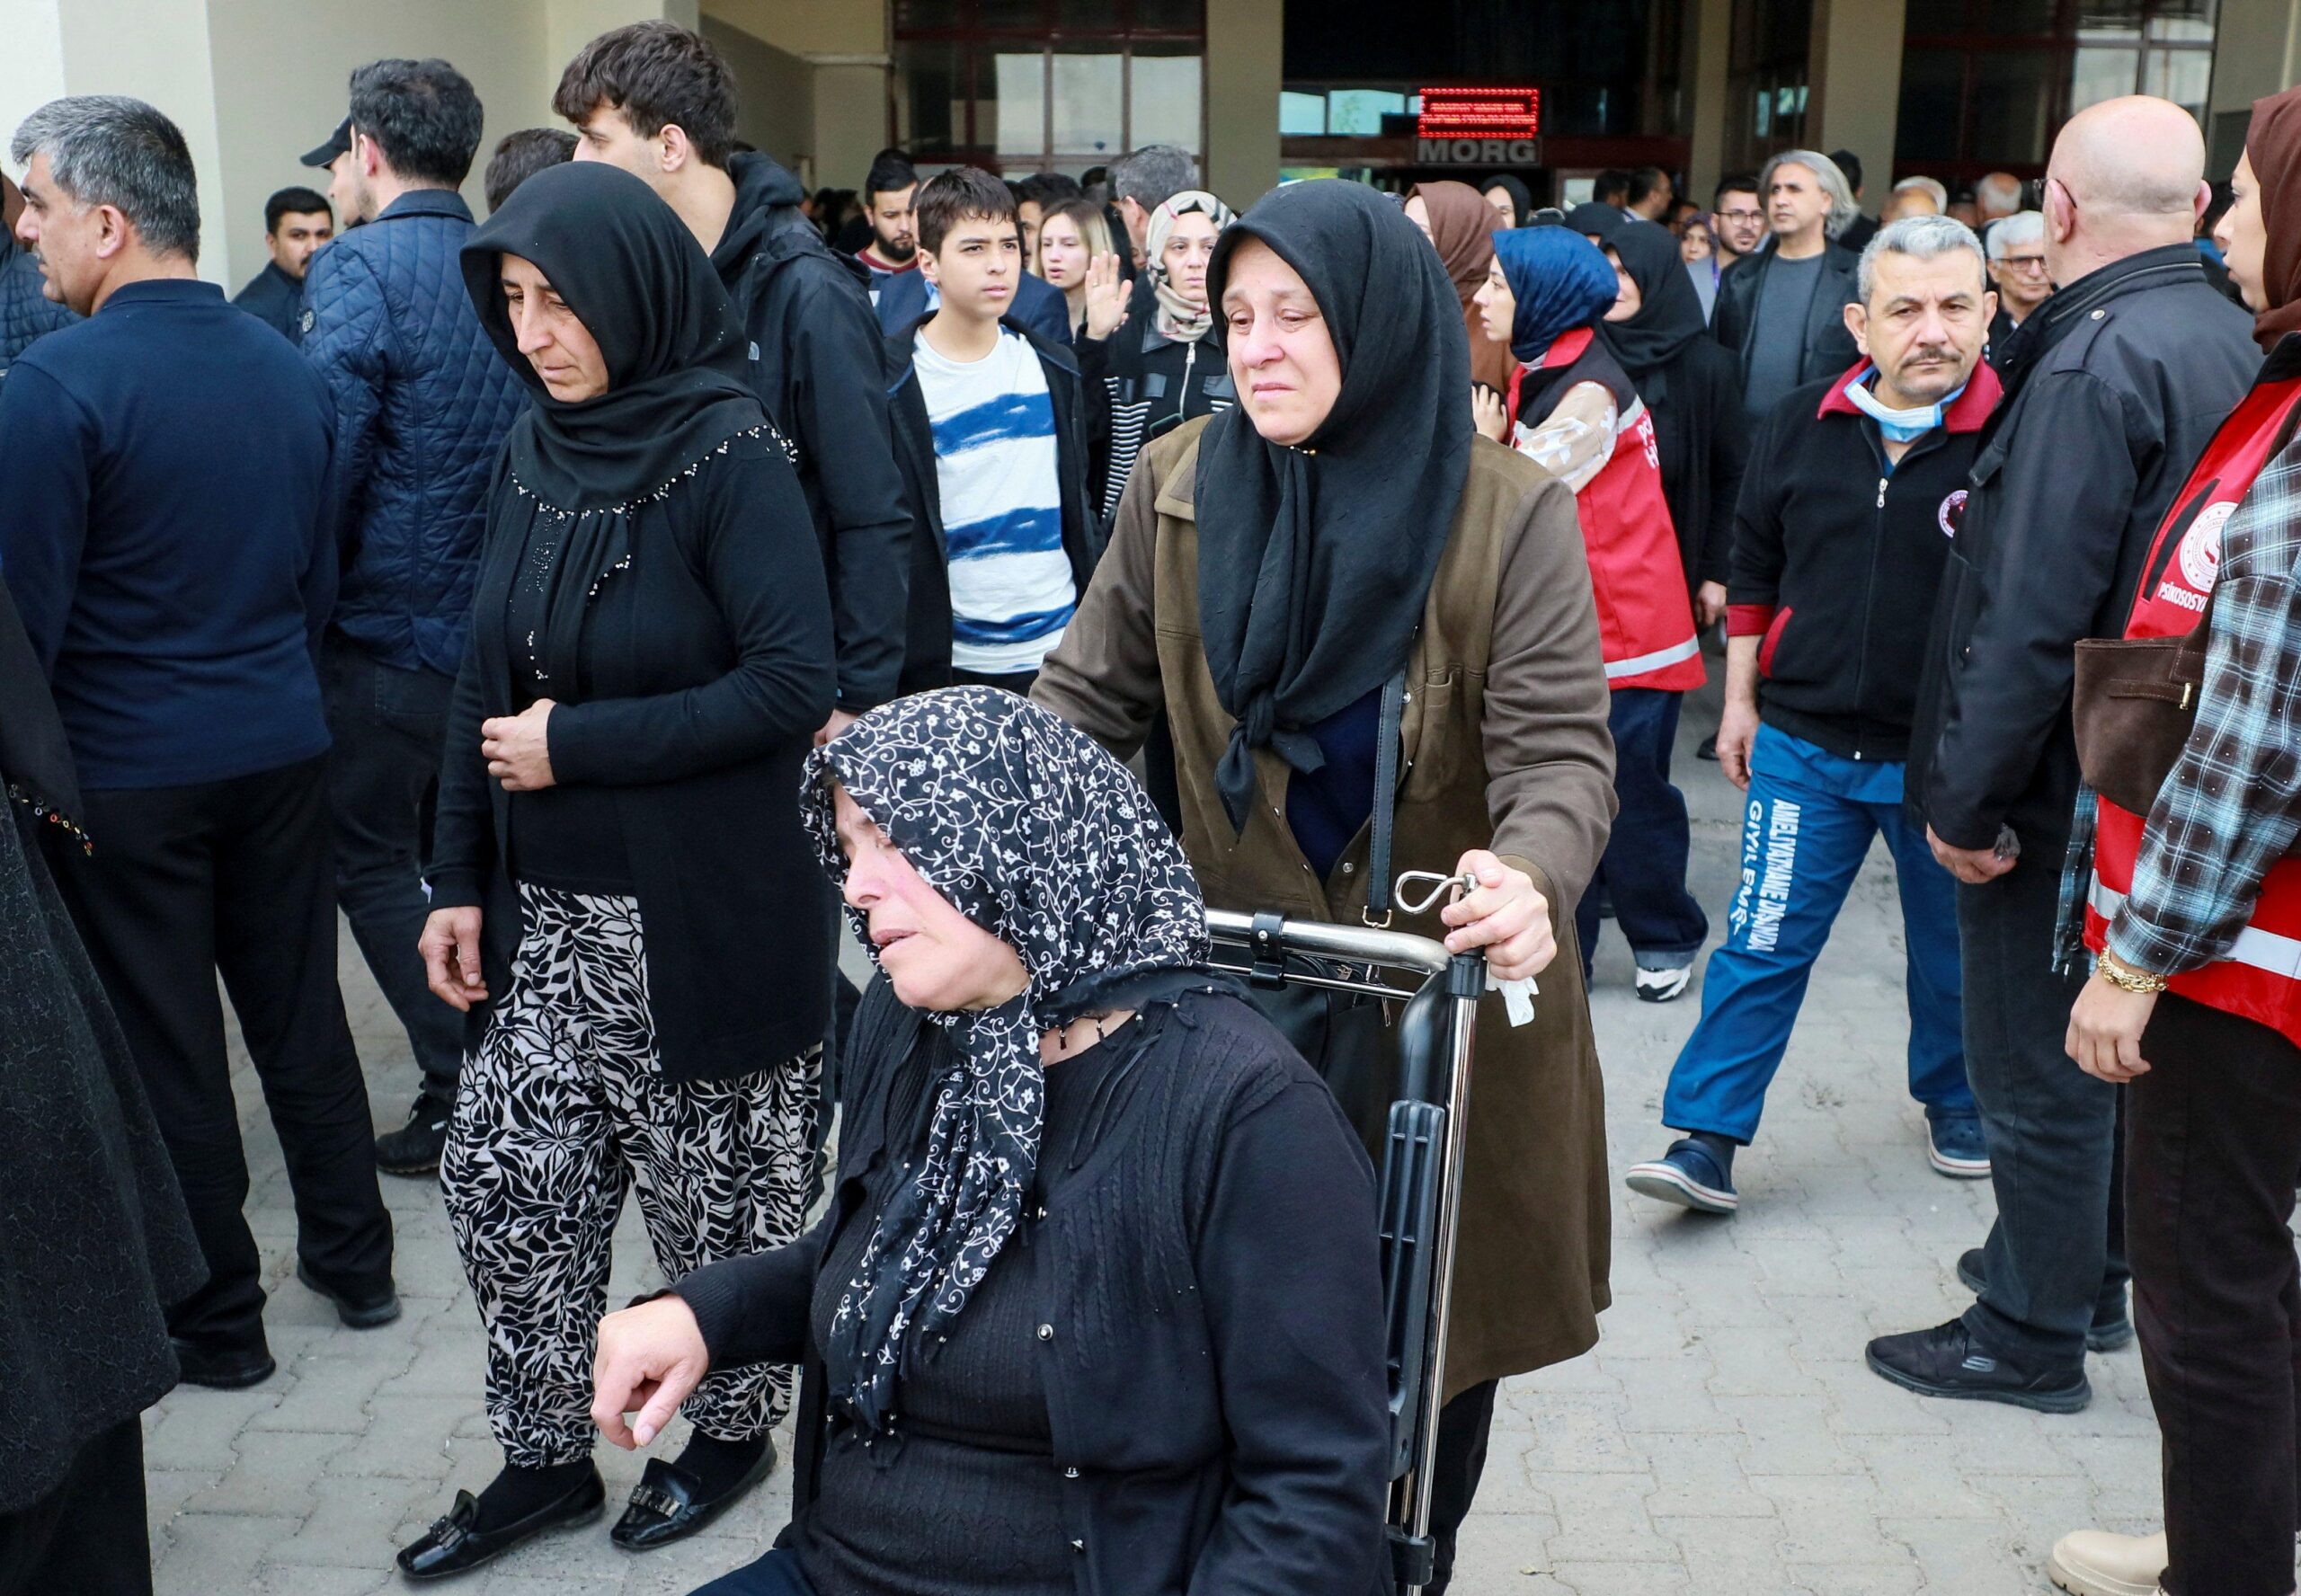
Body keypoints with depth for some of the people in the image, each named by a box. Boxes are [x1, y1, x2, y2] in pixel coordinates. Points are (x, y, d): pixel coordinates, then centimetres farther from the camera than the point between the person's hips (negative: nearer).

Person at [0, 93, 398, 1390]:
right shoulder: (289, 368, 3)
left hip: (125, 776, -6)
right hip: (282, 747, 6)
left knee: (167, 1051, 7)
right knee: (302, 1014, 16)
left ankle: (218, 1323, 19)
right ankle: (355, 1263, 28)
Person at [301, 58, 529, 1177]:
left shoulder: (359, 270, -15)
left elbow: (322, 465, -22)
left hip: (389, 628, -7)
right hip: (498, 617, 7)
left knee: (371, 861, 6)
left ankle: (464, 1094, 6)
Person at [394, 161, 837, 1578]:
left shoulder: (729, 452, -14)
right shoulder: (535, 450, 5)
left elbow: (795, 686, -21)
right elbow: (490, 682, 10)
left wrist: (575, 746, -17)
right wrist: (462, 878, 7)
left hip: (702, 918, -6)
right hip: (550, 914, 7)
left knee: (719, 1195, 9)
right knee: (505, 1182, 11)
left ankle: (734, 1431, 33)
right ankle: (545, 1459, 30)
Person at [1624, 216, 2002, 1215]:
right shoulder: (1802, 429, 0)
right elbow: (1755, 570, 12)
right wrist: (1741, 701, 12)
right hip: (1806, 743, 2)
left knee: (1953, 947, 17)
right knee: (1762, 944, 2)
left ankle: (1955, 1102, 40)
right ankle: (1706, 1141, 7)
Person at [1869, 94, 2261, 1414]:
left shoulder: (2094, 366, -22)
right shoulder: (2232, 343, 6)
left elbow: (2031, 615, -26)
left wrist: (1968, 798, -19)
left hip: (2067, 787, -9)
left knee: (2036, 1065, 4)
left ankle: (2033, 1335, 17)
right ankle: (2090, 1268, 38)